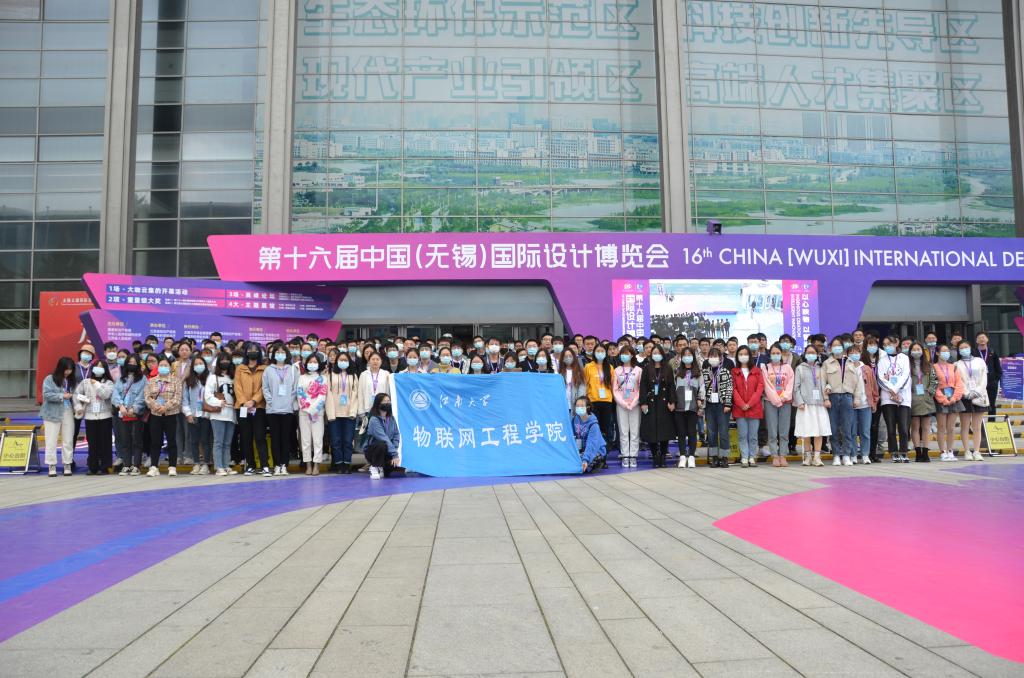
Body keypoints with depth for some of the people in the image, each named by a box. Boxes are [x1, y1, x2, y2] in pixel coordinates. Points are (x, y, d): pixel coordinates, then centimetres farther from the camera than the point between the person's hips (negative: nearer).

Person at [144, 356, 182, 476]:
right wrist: (156, 406, -14)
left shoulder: (176, 380, 3)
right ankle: (154, 467, 8)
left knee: (172, 441, 1)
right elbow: (148, 397, 2)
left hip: (171, 414, -2)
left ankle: (172, 467, 6)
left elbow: (177, 397, -7)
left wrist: (166, 407, -17)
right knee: (155, 442, 3)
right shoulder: (151, 381, 12)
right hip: (155, 414, 2)